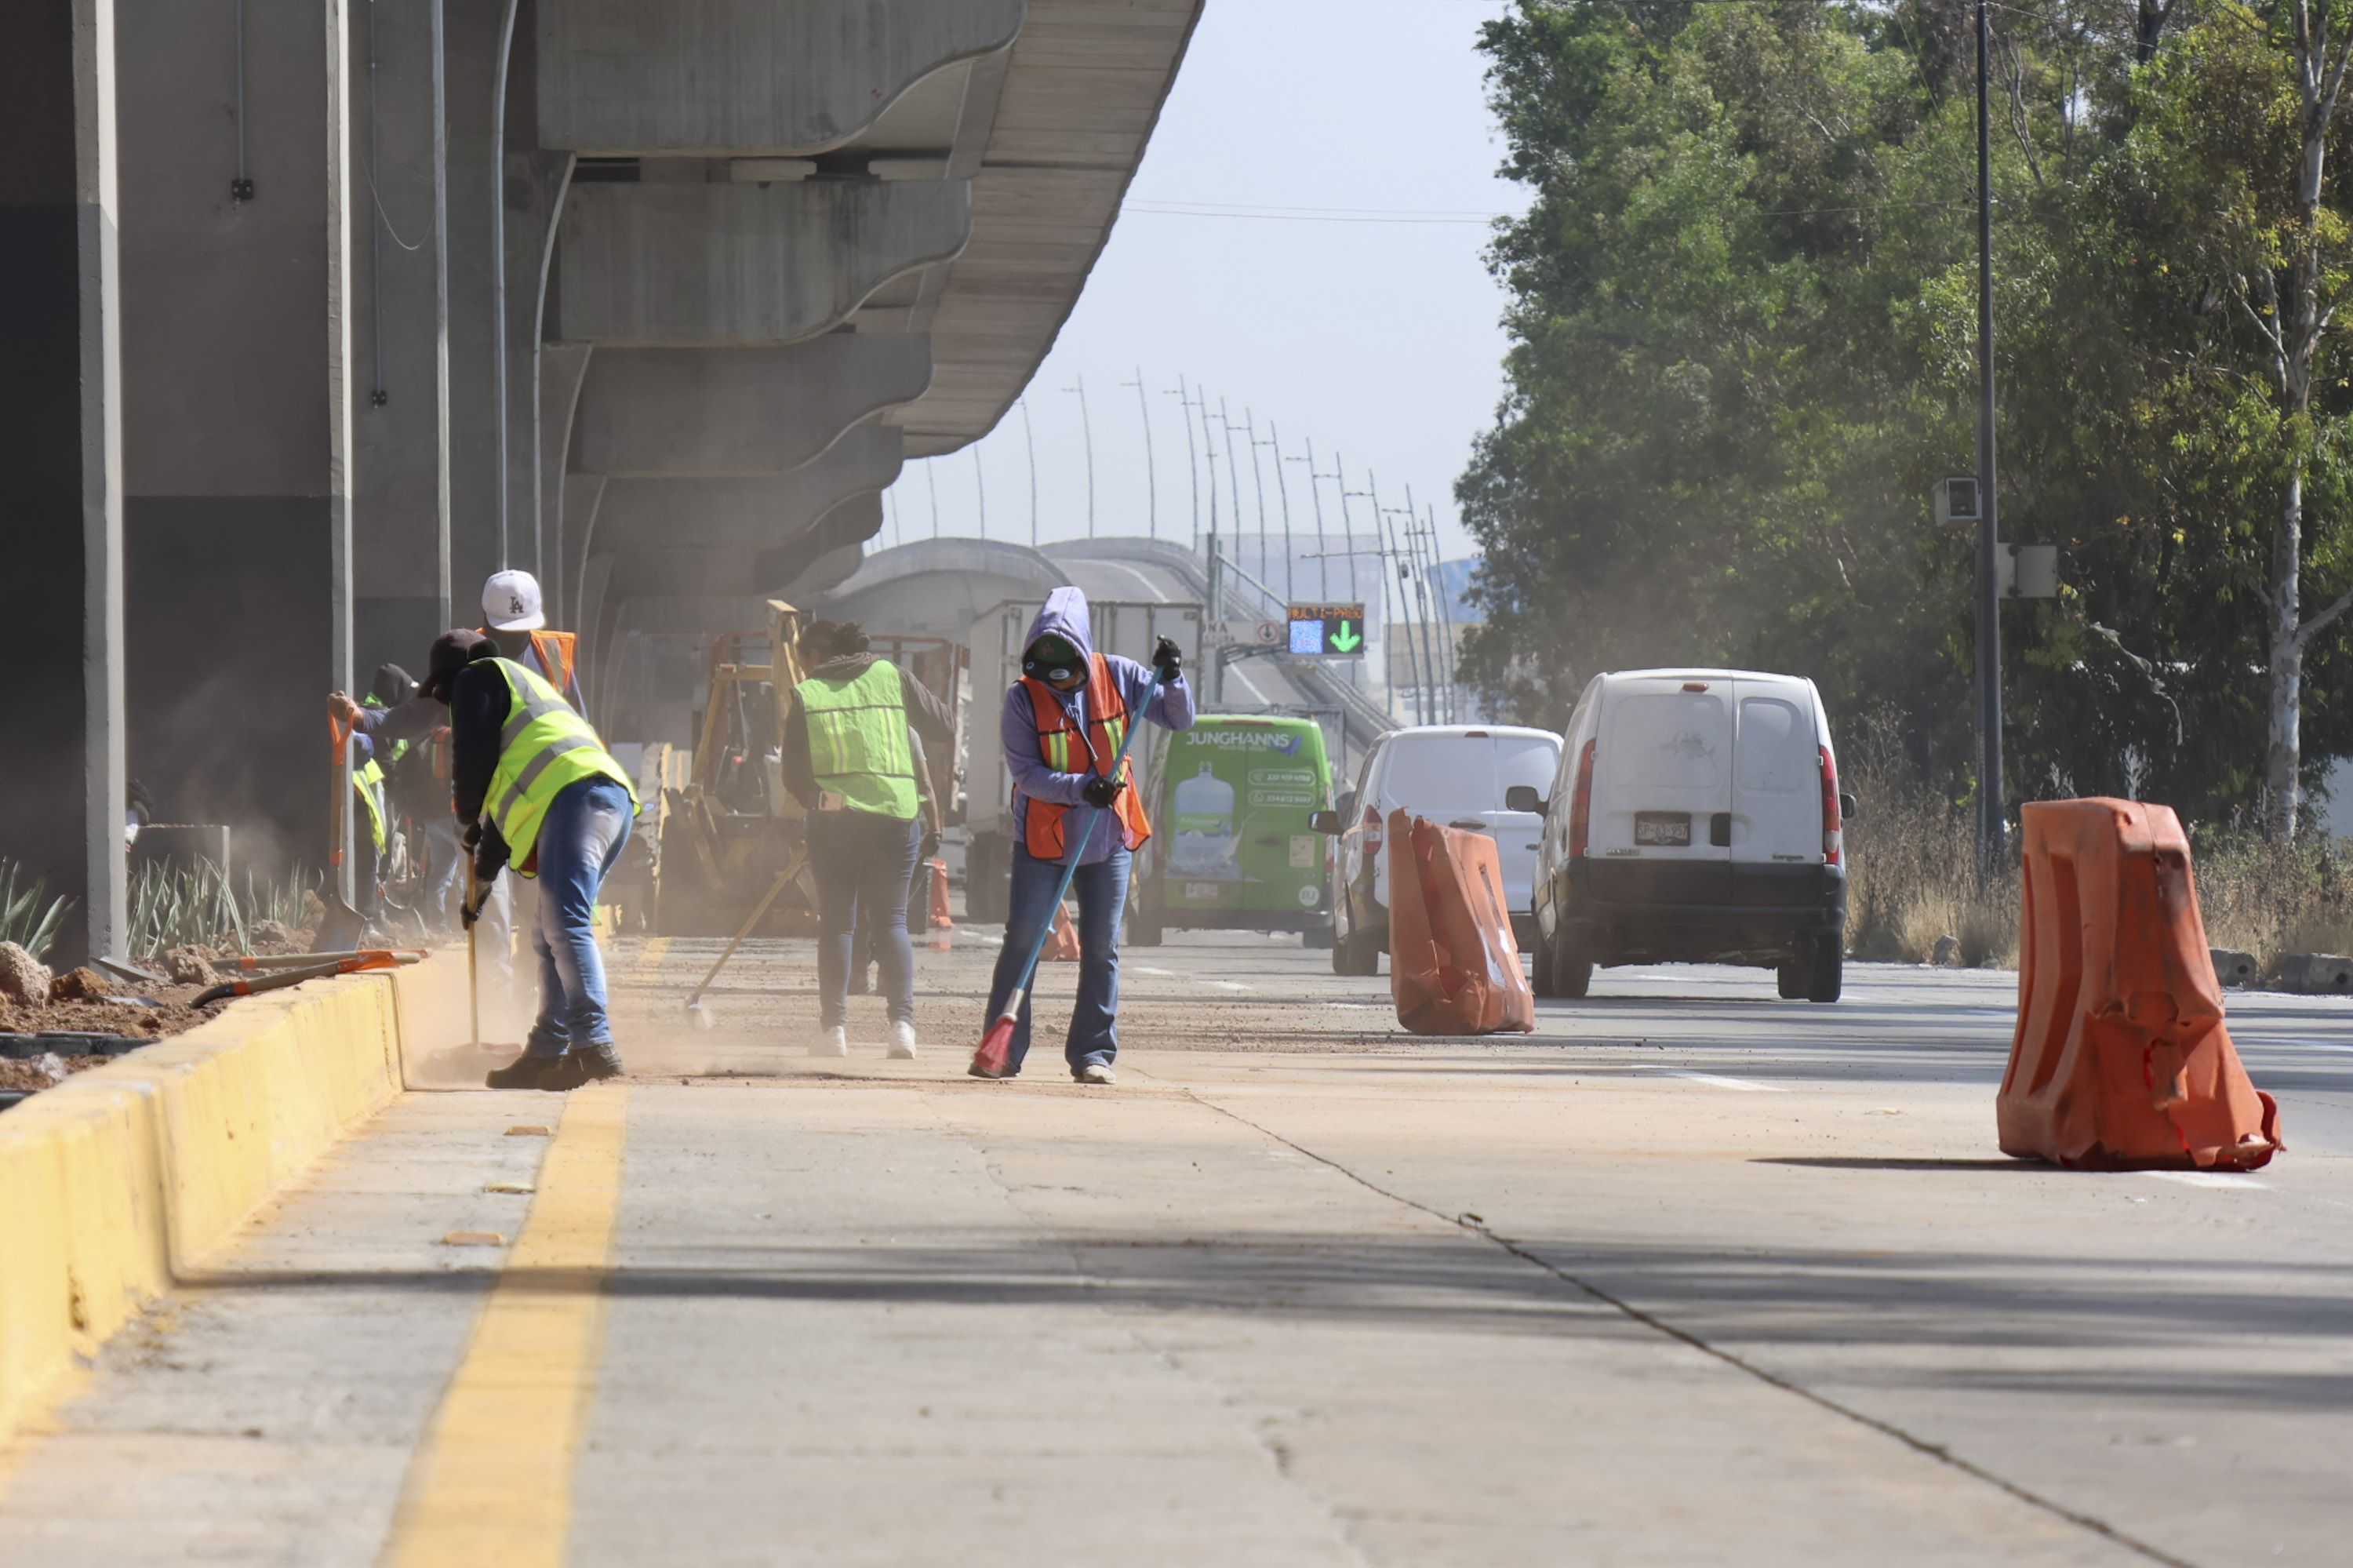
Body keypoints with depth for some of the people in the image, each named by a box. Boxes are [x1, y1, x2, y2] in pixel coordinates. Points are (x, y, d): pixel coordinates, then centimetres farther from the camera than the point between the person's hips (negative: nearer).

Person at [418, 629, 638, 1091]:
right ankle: (546, 1054, 10)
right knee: (552, 936, 12)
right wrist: (482, 881, 44)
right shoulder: (528, 687, 40)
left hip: (574, 796, -10)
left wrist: (468, 821, 22)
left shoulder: (478, 678, 14)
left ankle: (595, 1046, -32)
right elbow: (506, 798, 42)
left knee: (565, 927, -19)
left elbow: (473, 758, 3)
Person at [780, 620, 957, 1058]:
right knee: (892, 918, 8)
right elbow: (947, 729, 9)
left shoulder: (806, 695, 6)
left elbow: (793, 775, 8)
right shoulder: (892, 677, 8)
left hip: (834, 815, -1)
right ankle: (902, 1023, -4)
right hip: (897, 813, 1)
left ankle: (833, 1027, 2)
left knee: (837, 921, 6)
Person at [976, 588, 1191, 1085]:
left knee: (1101, 947, 3)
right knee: (1021, 941, -2)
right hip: (1041, 837, -2)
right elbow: (1026, 772, -15)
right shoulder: (1023, 697, -11)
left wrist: (1172, 679, -18)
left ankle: (1094, 1053, 9)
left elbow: (1180, 719, 2)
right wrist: (1080, 789, -28)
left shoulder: (1118, 677, -5)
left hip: (1108, 839, 2)